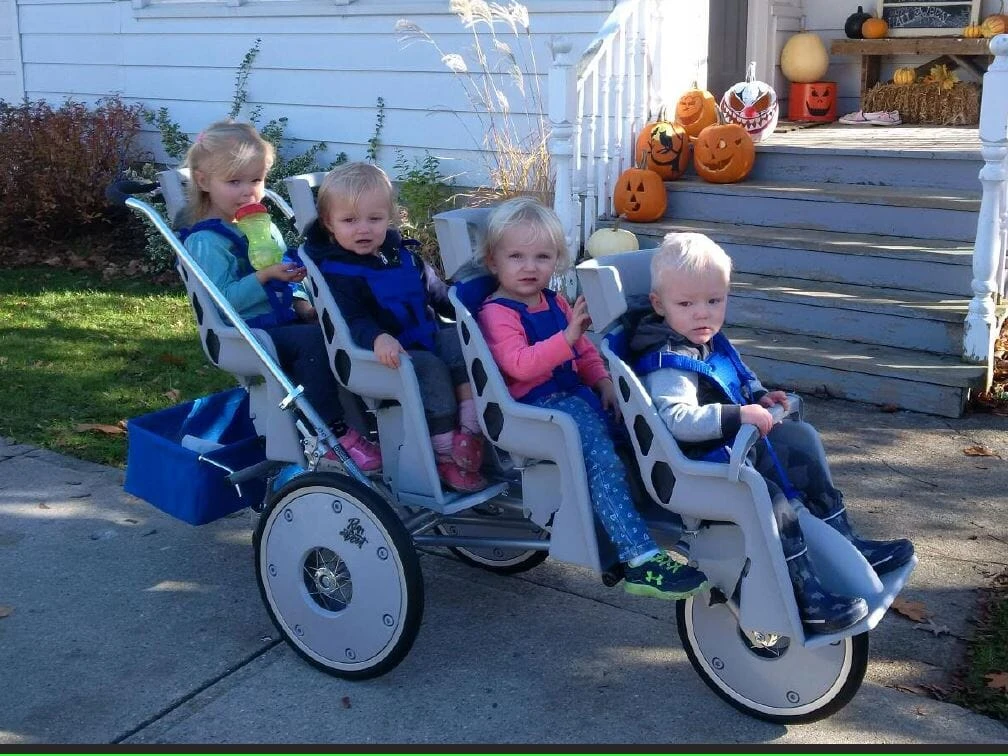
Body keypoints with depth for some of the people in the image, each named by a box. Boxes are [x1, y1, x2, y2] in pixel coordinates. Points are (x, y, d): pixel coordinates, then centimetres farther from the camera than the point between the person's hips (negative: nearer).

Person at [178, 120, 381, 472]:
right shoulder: (206, 241, -10)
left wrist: (301, 301, 6)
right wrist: (267, 276, -26)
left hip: (283, 320, 8)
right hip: (246, 335, -8)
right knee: (314, 340, -30)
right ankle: (334, 435, -25)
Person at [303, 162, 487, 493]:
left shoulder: (404, 253, 14)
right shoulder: (335, 272, -8)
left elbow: (437, 293, 23)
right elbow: (354, 320, -20)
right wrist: (378, 338, -41)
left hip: (430, 335, 7)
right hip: (394, 353, -7)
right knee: (430, 369, -31)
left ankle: (470, 431, -22)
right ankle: (444, 456, -22)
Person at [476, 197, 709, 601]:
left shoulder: (556, 304, 19)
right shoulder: (496, 313, -6)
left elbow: (585, 352, 25)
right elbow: (520, 364, -23)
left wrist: (604, 382, 6)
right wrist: (567, 336, -30)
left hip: (576, 393, 9)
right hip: (535, 406, -8)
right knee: (603, 457, -28)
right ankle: (640, 560, -34)